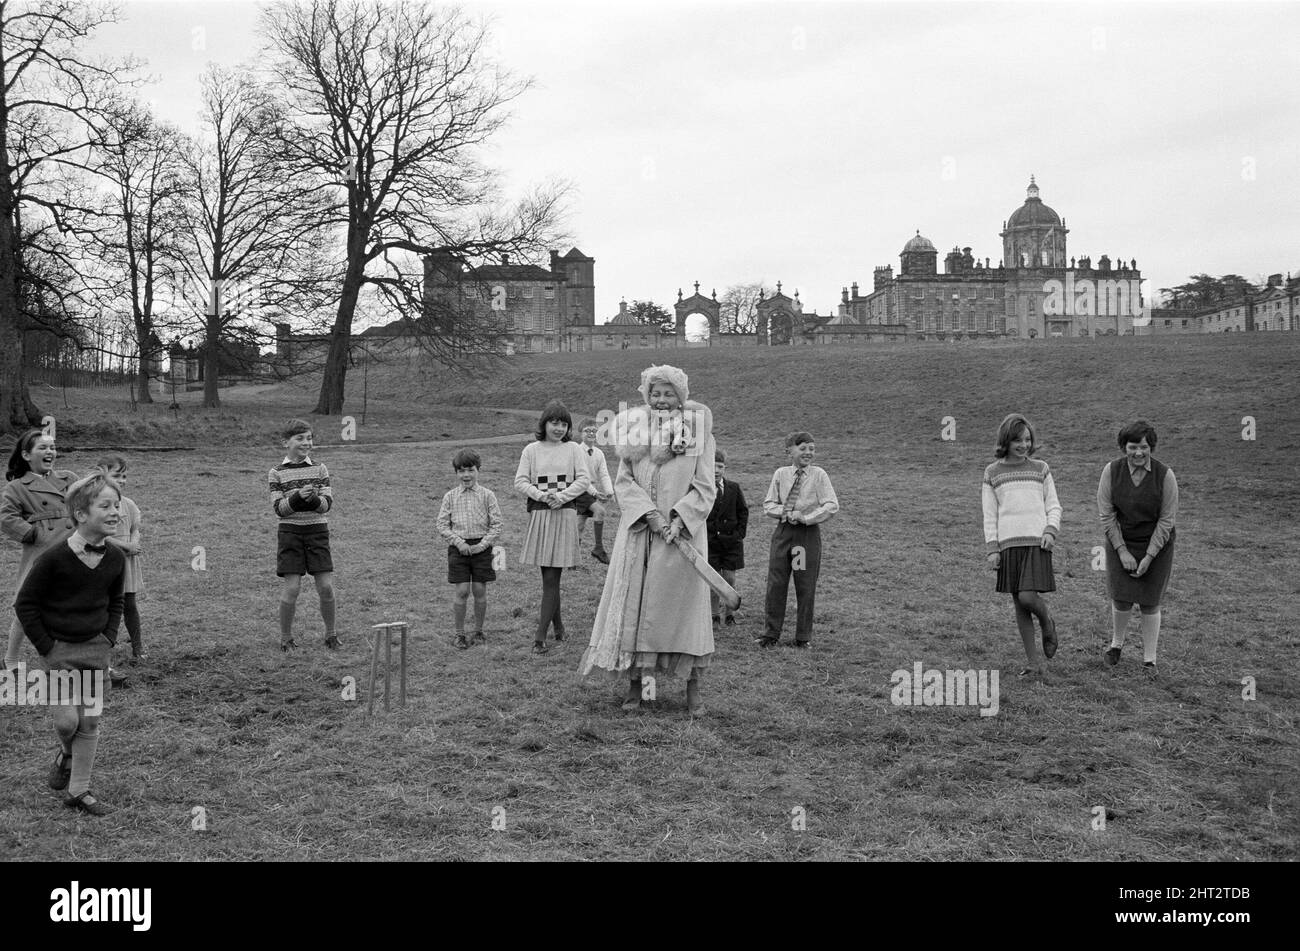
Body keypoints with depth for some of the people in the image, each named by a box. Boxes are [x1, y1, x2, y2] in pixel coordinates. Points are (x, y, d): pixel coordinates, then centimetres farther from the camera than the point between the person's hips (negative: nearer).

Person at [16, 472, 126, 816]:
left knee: (90, 721, 5)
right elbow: (24, 603, -10)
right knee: (68, 719, -5)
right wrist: (45, 647, -10)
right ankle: (65, 755, 31)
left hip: (95, 648, 4)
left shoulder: (115, 558, -4)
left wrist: (108, 639, 4)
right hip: (59, 648, -4)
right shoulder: (54, 558, -19)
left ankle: (79, 791, 16)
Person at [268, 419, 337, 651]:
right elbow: (278, 508, -6)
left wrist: (313, 499, -21)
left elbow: (327, 504, -1)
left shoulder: (319, 469, 5)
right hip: (290, 532, -2)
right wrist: (298, 497, -22)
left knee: (326, 587, -1)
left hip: (318, 531, 2)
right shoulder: (277, 473, 0)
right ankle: (286, 638, 11)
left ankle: (330, 634, 16)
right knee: (292, 587, -5)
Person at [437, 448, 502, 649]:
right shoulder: (450, 497, 3)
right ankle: (459, 634, 9)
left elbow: (496, 525, -1)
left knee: (480, 591, 3)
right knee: (462, 591, -3)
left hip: (481, 547, 0)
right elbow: (442, 525, 2)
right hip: (458, 547, 0)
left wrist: (482, 544, -11)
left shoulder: (487, 495, 0)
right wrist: (459, 542, -10)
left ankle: (478, 630, 20)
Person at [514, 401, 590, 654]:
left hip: (564, 513, -1)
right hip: (539, 514, 2)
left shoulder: (573, 449, 6)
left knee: (551, 578, -5)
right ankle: (557, 624, 25)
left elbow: (584, 480, 0)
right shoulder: (531, 450, 7)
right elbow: (520, 481, 2)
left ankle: (541, 635, -5)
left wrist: (562, 496, -12)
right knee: (549, 576, 6)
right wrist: (541, 495, -13)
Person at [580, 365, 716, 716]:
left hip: (682, 531, -2)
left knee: (683, 605, 1)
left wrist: (679, 518, -17)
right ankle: (635, 684, 13)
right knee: (633, 602, 3)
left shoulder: (699, 431, 1)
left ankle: (693, 689, 10)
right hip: (638, 530, 2)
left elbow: (705, 487, -3)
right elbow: (623, 481, 1)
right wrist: (650, 514, -13)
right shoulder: (634, 430, 7)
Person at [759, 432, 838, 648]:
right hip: (783, 531, 2)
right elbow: (768, 505, 8)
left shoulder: (818, 475, -3)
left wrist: (804, 517, -15)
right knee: (776, 583, 2)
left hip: (808, 533, -2)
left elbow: (832, 505, -8)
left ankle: (803, 636, 14)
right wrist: (785, 512, -11)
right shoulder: (780, 474, 5)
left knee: (806, 587, 4)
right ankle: (771, 634, 12)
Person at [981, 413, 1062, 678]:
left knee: (1028, 597, -15)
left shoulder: (1040, 469, 9)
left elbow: (1054, 506, 10)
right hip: (1008, 544, 1)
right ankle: (1034, 664, 12)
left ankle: (1047, 621, 20)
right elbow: (989, 515, 7)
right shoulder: (992, 473, 8)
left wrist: (1050, 531, -8)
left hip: (1036, 541, -1)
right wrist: (992, 549, 0)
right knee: (1018, 604, 3)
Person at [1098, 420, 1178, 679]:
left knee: (1150, 604, 2)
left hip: (1156, 545, -1)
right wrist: (1122, 551, -12)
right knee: (1121, 599, -1)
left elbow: (1167, 519, -11)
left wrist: (1149, 556, -14)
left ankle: (1149, 660, 18)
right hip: (1120, 543, 1)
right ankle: (1117, 642, 29)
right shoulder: (1111, 471, -11)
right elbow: (1106, 514, -8)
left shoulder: (1165, 475, -15)